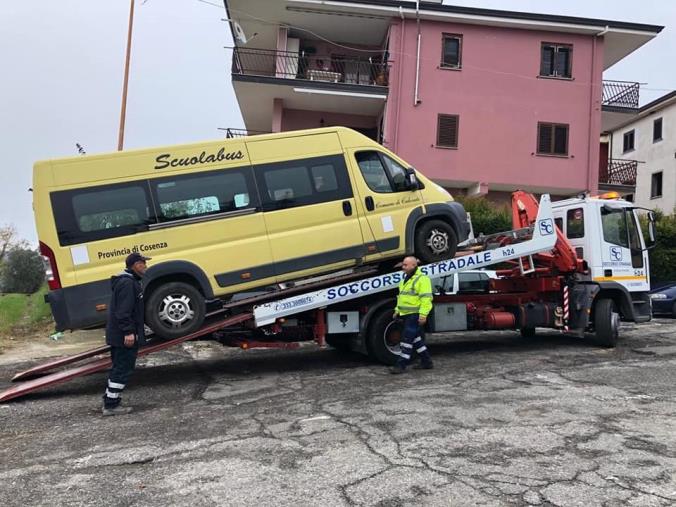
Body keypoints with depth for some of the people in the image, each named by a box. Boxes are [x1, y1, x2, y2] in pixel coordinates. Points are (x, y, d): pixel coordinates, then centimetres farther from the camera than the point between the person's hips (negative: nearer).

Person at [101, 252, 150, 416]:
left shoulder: (130, 281, 16)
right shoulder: (127, 283, -18)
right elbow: (123, 311, -25)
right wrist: (128, 332, -26)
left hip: (118, 335, 11)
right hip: (125, 336, -11)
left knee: (118, 367, 18)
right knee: (123, 369, -4)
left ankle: (109, 398, 27)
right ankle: (111, 405, 1)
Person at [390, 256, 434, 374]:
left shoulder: (422, 279, -13)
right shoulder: (406, 279, 18)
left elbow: (426, 298, -20)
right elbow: (401, 297, 26)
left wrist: (423, 314, -25)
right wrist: (398, 310, 19)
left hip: (415, 315, -10)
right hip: (406, 315, 10)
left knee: (407, 339, -7)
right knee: (417, 339, 15)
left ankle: (401, 365, -3)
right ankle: (427, 362, 25)